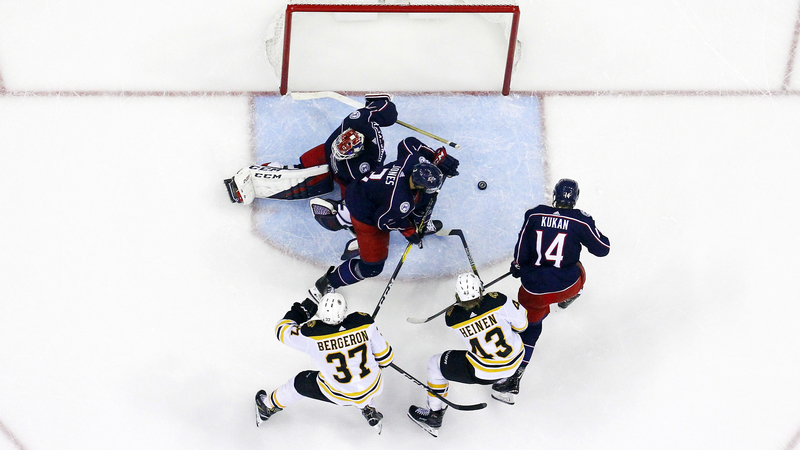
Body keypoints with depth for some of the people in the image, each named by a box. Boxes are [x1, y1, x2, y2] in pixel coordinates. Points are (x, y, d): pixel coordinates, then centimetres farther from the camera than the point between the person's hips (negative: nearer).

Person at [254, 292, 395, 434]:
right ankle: (366, 408, 46)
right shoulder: (363, 322, -23)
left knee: (301, 382, 24)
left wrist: (300, 311, 6)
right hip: (374, 389, 1)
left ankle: (268, 406, 49)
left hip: (340, 395, -1)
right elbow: (384, 355, -10)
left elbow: (282, 331, -7)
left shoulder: (311, 334, -25)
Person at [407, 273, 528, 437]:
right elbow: (521, 324, -9)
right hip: (516, 359, 3)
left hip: (484, 373, -3)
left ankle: (434, 414, 26)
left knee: (436, 364, 15)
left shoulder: (452, 318, -19)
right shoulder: (498, 301, -22)